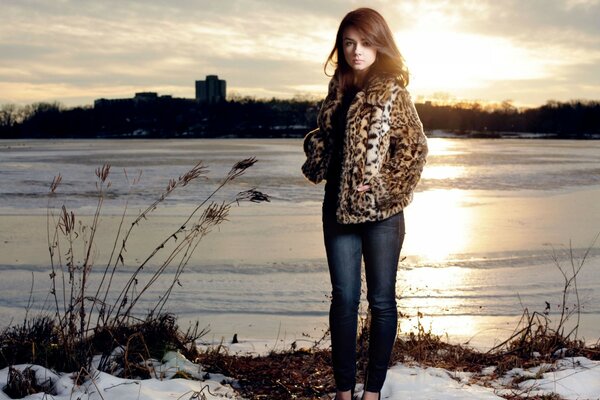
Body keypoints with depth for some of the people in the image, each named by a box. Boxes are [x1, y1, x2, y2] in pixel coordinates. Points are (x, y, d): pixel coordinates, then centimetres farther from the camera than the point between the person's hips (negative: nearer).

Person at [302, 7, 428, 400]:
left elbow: (415, 146, -12)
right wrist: (318, 160, 2)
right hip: (339, 208, 5)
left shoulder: (391, 91, -7)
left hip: (380, 212, -5)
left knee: (381, 301, 6)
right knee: (344, 298, 8)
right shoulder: (340, 88, 10)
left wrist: (387, 189, -13)